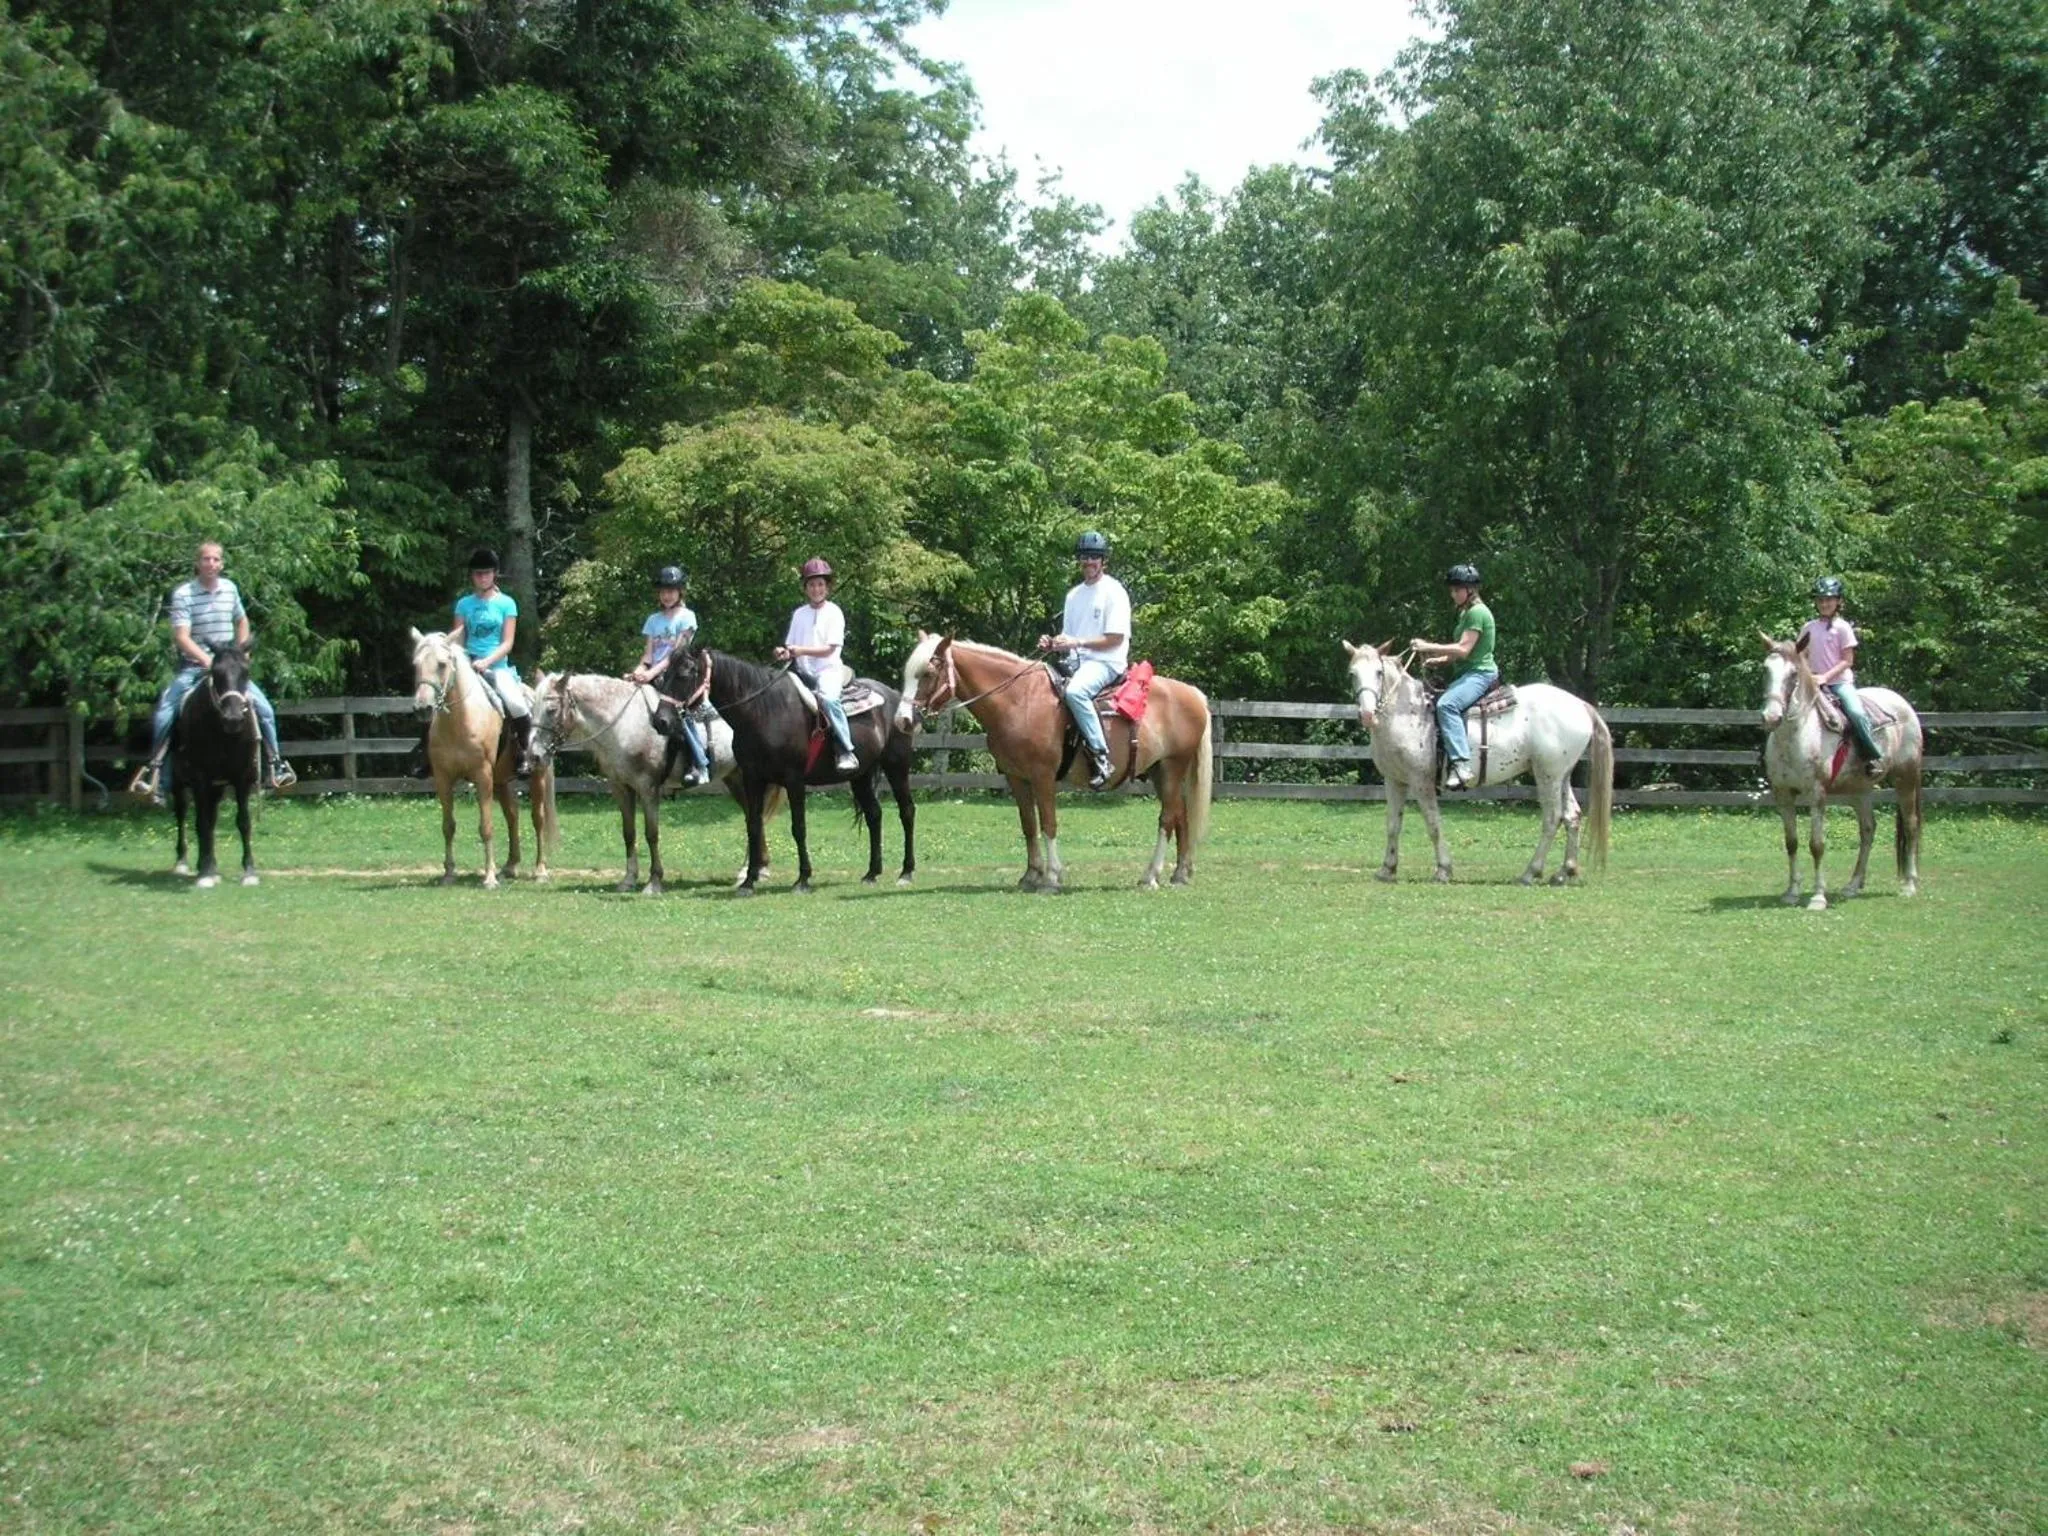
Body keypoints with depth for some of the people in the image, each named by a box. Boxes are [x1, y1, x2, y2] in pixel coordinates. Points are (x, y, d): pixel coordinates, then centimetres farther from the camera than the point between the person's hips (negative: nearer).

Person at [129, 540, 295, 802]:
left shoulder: (230, 589, 5)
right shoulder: (183, 594, -10)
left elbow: (242, 621, 22)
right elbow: (181, 637, -17)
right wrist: (207, 660, -29)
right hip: (193, 666, -3)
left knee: (264, 709, -9)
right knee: (163, 714, -19)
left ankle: (274, 764, 5)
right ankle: (154, 770, -9)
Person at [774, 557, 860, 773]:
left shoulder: (833, 613, -1)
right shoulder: (799, 614, 13)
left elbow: (829, 649, -9)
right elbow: (790, 648, 13)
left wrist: (801, 650, -20)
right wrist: (784, 653, -10)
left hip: (828, 670, -6)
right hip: (804, 673, 6)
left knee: (827, 699, -33)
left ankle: (847, 753, -33)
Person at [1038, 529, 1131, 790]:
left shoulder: (1113, 591, -4)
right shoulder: (1074, 594, 18)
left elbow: (1115, 639, -11)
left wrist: (1077, 642, -17)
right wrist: (1054, 644, 0)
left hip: (1106, 662, -8)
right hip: (1076, 661, 8)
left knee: (1075, 691, -37)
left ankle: (1100, 755, -34)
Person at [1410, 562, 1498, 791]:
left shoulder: (1477, 612, -13)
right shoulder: (1466, 613, 19)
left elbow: (1463, 649, -20)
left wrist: (1429, 647, -17)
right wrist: (1437, 659, 9)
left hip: (1480, 673, -12)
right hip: (1468, 672, 12)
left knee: (1446, 704, -33)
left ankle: (1462, 765, -41)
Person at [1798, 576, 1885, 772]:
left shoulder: (1842, 627, -2)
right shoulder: (1809, 628, 11)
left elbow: (1847, 660, -6)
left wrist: (1825, 677, -16)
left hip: (1840, 681, -4)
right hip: (1814, 682, 5)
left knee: (1856, 712, -26)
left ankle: (1873, 757, -17)